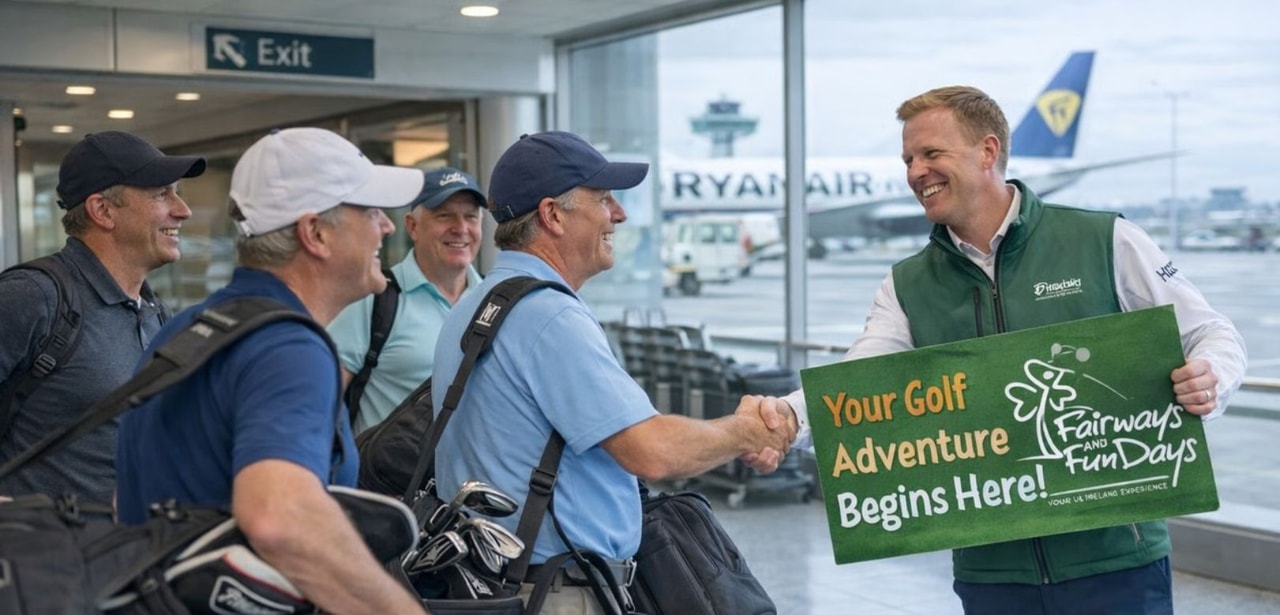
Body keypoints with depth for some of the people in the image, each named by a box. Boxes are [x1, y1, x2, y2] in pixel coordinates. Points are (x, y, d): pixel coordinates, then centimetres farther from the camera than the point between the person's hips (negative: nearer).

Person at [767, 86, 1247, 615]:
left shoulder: (1105, 241, -2)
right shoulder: (906, 288, 7)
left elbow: (1213, 335, 4)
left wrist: (1208, 382, -19)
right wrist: (789, 417, -29)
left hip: (1116, 557, -2)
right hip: (989, 570, 3)